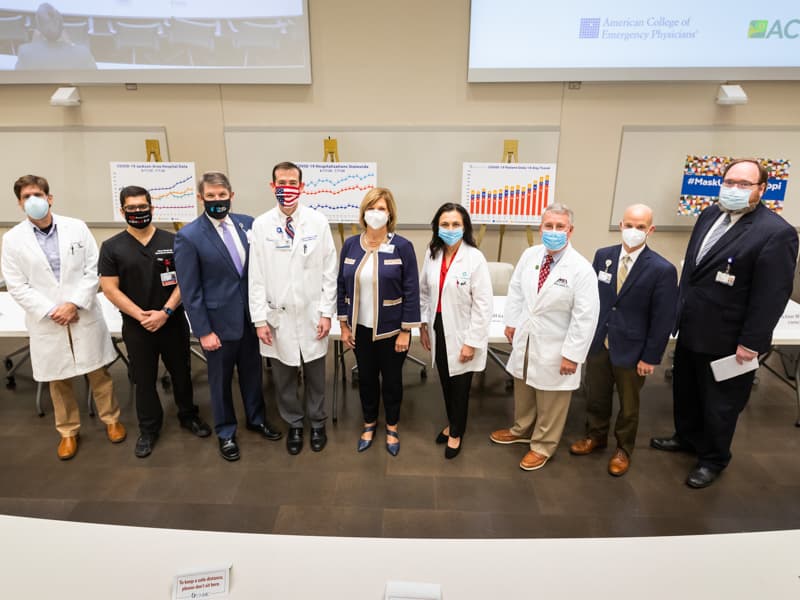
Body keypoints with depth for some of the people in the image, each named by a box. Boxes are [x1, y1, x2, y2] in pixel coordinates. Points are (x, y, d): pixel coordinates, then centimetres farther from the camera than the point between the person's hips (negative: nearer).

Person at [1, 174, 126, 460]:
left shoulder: (77, 228, -1)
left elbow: (93, 270, -3)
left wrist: (74, 304, -12)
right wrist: (51, 311, -12)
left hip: (84, 316, 0)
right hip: (46, 321, 1)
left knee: (98, 372, 9)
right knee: (58, 380, 12)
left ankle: (111, 419, 28)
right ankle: (68, 431, 29)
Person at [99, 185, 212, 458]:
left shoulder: (172, 241, -2)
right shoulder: (112, 247, -2)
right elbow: (110, 289, -5)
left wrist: (165, 312, -15)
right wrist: (141, 315, -14)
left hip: (173, 322, 0)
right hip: (136, 326, 0)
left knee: (181, 372, 13)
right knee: (144, 379, 12)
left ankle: (188, 415, 34)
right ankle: (148, 429, 28)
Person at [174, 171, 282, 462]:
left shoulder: (247, 223, -1)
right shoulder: (189, 236, -12)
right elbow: (189, 290, -11)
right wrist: (203, 331, -12)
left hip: (250, 315, 4)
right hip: (219, 320, -4)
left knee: (252, 371, 19)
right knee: (221, 379, 13)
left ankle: (256, 419, 42)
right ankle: (226, 432, 34)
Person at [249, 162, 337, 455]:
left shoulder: (318, 222, -5)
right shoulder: (260, 225, -4)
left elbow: (330, 271, -2)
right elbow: (256, 277, -2)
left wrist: (327, 313, -4)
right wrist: (260, 319, -5)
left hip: (312, 315, 0)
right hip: (278, 315, 1)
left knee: (315, 375, 14)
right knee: (284, 378, 14)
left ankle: (317, 424, 37)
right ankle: (294, 425, 37)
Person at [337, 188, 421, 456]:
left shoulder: (402, 247, -11)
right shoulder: (350, 245, -1)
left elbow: (411, 291, -10)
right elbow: (342, 286, 4)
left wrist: (406, 331, -11)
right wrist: (344, 325, 3)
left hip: (391, 329, -2)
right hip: (361, 328, 3)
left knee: (392, 379, 14)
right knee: (366, 378, 17)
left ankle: (392, 427, 36)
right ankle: (369, 423, 39)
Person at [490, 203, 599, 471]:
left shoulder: (581, 269, -19)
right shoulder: (530, 255, -3)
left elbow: (585, 317, -18)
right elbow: (516, 290, 10)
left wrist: (572, 354, -18)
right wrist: (511, 322, 8)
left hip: (554, 348, -5)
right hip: (524, 340, 5)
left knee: (550, 402, 12)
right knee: (523, 390, 24)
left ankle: (543, 446, 34)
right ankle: (522, 429, 48)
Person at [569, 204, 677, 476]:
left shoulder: (662, 269, -16)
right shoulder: (602, 256, -4)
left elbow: (663, 319, -12)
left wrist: (651, 357, -10)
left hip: (631, 349, -3)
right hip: (597, 342, 3)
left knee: (628, 404, 17)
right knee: (596, 396, 20)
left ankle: (623, 449, 40)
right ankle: (596, 435, 45)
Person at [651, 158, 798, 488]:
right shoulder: (710, 215, 4)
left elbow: (772, 295, -18)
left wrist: (751, 343, -17)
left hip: (725, 338, -7)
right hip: (691, 328, 7)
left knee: (719, 403, 13)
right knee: (685, 391, 24)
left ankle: (713, 458, 36)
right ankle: (687, 437, 47)